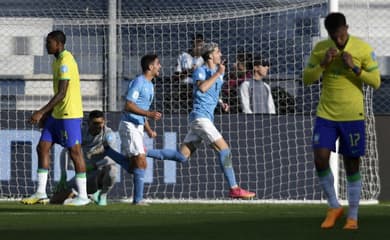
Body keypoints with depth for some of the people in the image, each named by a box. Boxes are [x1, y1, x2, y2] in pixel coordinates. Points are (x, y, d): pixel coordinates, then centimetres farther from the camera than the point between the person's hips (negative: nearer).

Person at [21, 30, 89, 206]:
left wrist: (41, 112, -22)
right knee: (42, 148, 6)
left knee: (75, 152, -4)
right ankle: (41, 193, 9)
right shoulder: (58, 61, 15)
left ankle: (82, 196, 1)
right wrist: (48, 113, 20)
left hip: (70, 115, -10)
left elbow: (62, 93, -22)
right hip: (57, 114, 10)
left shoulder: (66, 61, -17)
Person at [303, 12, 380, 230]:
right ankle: (334, 207, 10)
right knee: (320, 159, -10)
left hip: (353, 116, -2)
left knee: (352, 165, 2)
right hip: (326, 114, 2)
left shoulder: (363, 49, -5)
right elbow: (307, 79, 2)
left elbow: (376, 82, -5)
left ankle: (353, 216, 13)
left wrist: (355, 68, -19)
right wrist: (323, 63, -14)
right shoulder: (320, 49, 1)